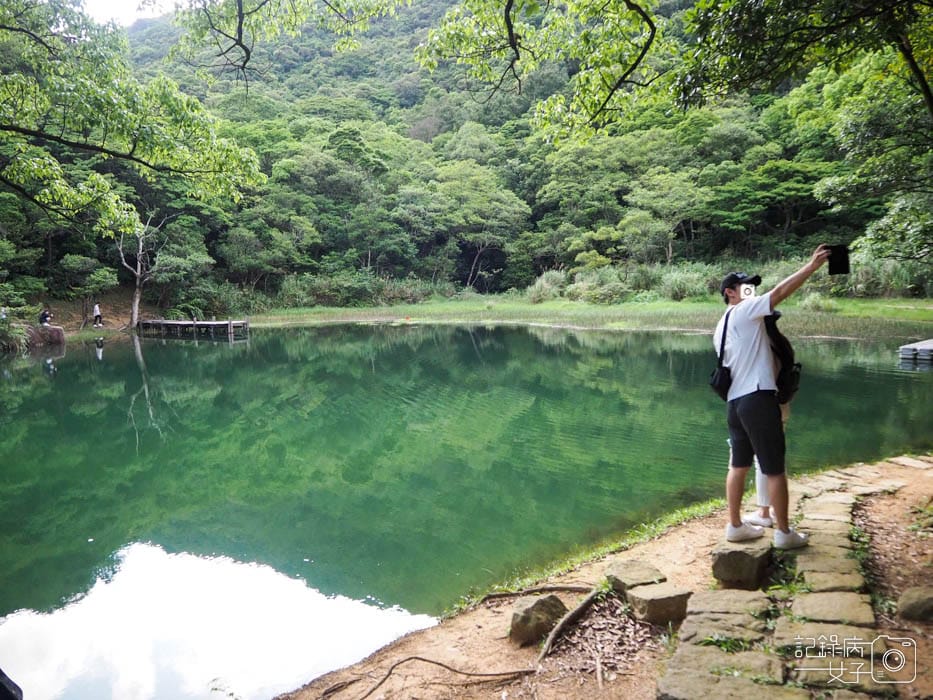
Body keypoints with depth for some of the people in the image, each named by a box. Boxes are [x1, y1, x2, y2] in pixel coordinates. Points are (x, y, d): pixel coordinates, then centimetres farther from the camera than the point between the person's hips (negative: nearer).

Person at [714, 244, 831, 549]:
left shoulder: (720, 328, 20)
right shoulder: (745, 310, -4)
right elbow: (781, 291, -14)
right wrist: (812, 265, -11)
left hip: (734, 402, 9)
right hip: (758, 398, -9)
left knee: (738, 465, 14)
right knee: (775, 469, 0)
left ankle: (735, 526, 20)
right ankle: (784, 533, 7)